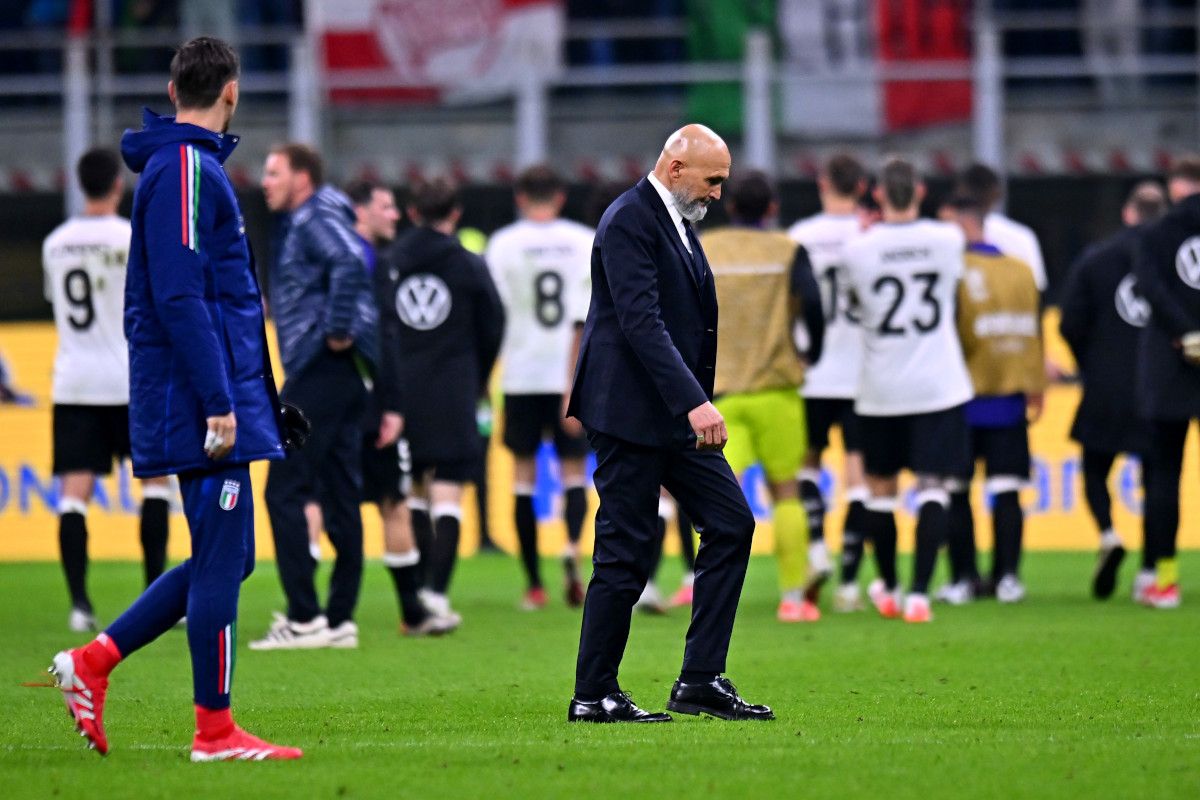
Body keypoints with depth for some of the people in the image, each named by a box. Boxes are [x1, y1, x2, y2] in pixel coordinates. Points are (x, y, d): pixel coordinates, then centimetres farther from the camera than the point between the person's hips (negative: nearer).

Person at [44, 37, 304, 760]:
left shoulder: (192, 166, 19)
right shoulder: (187, 171, -12)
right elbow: (180, 298, -20)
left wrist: (259, 397, 24)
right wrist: (217, 402, -22)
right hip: (202, 398, -10)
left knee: (225, 559, 12)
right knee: (222, 558, -6)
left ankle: (93, 662, 13)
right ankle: (215, 729, -2)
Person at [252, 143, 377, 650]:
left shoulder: (316, 220, -9)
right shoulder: (309, 223, 21)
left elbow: (349, 264, -28)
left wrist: (337, 333, -23)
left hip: (321, 371, -10)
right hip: (347, 378, 10)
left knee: (284, 493, -8)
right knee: (340, 498, 8)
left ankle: (304, 619, -10)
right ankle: (340, 620, 10)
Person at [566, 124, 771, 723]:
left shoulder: (677, 222, 16)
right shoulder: (628, 223, -15)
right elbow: (642, 323, -24)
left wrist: (697, 401, 21)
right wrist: (693, 402, -30)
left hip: (677, 416, 10)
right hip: (631, 413, -10)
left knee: (732, 523, 4)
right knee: (626, 552, -5)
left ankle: (701, 682, 6)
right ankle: (593, 695, 3)